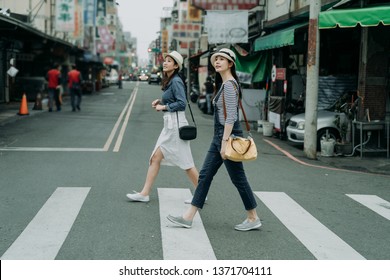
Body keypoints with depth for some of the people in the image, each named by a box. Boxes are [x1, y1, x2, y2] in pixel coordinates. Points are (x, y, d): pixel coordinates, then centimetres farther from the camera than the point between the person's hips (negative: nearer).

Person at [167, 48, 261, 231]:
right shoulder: (224, 84, 15)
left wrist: (225, 142, -22)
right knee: (205, 175, 8)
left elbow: (231, 117, -20)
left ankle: (253, 219, 14)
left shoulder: (229, 85, -15)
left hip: (228, 135, -10)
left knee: (238, 178, 0)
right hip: (219, 135, 10)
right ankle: (188, 217, 12)